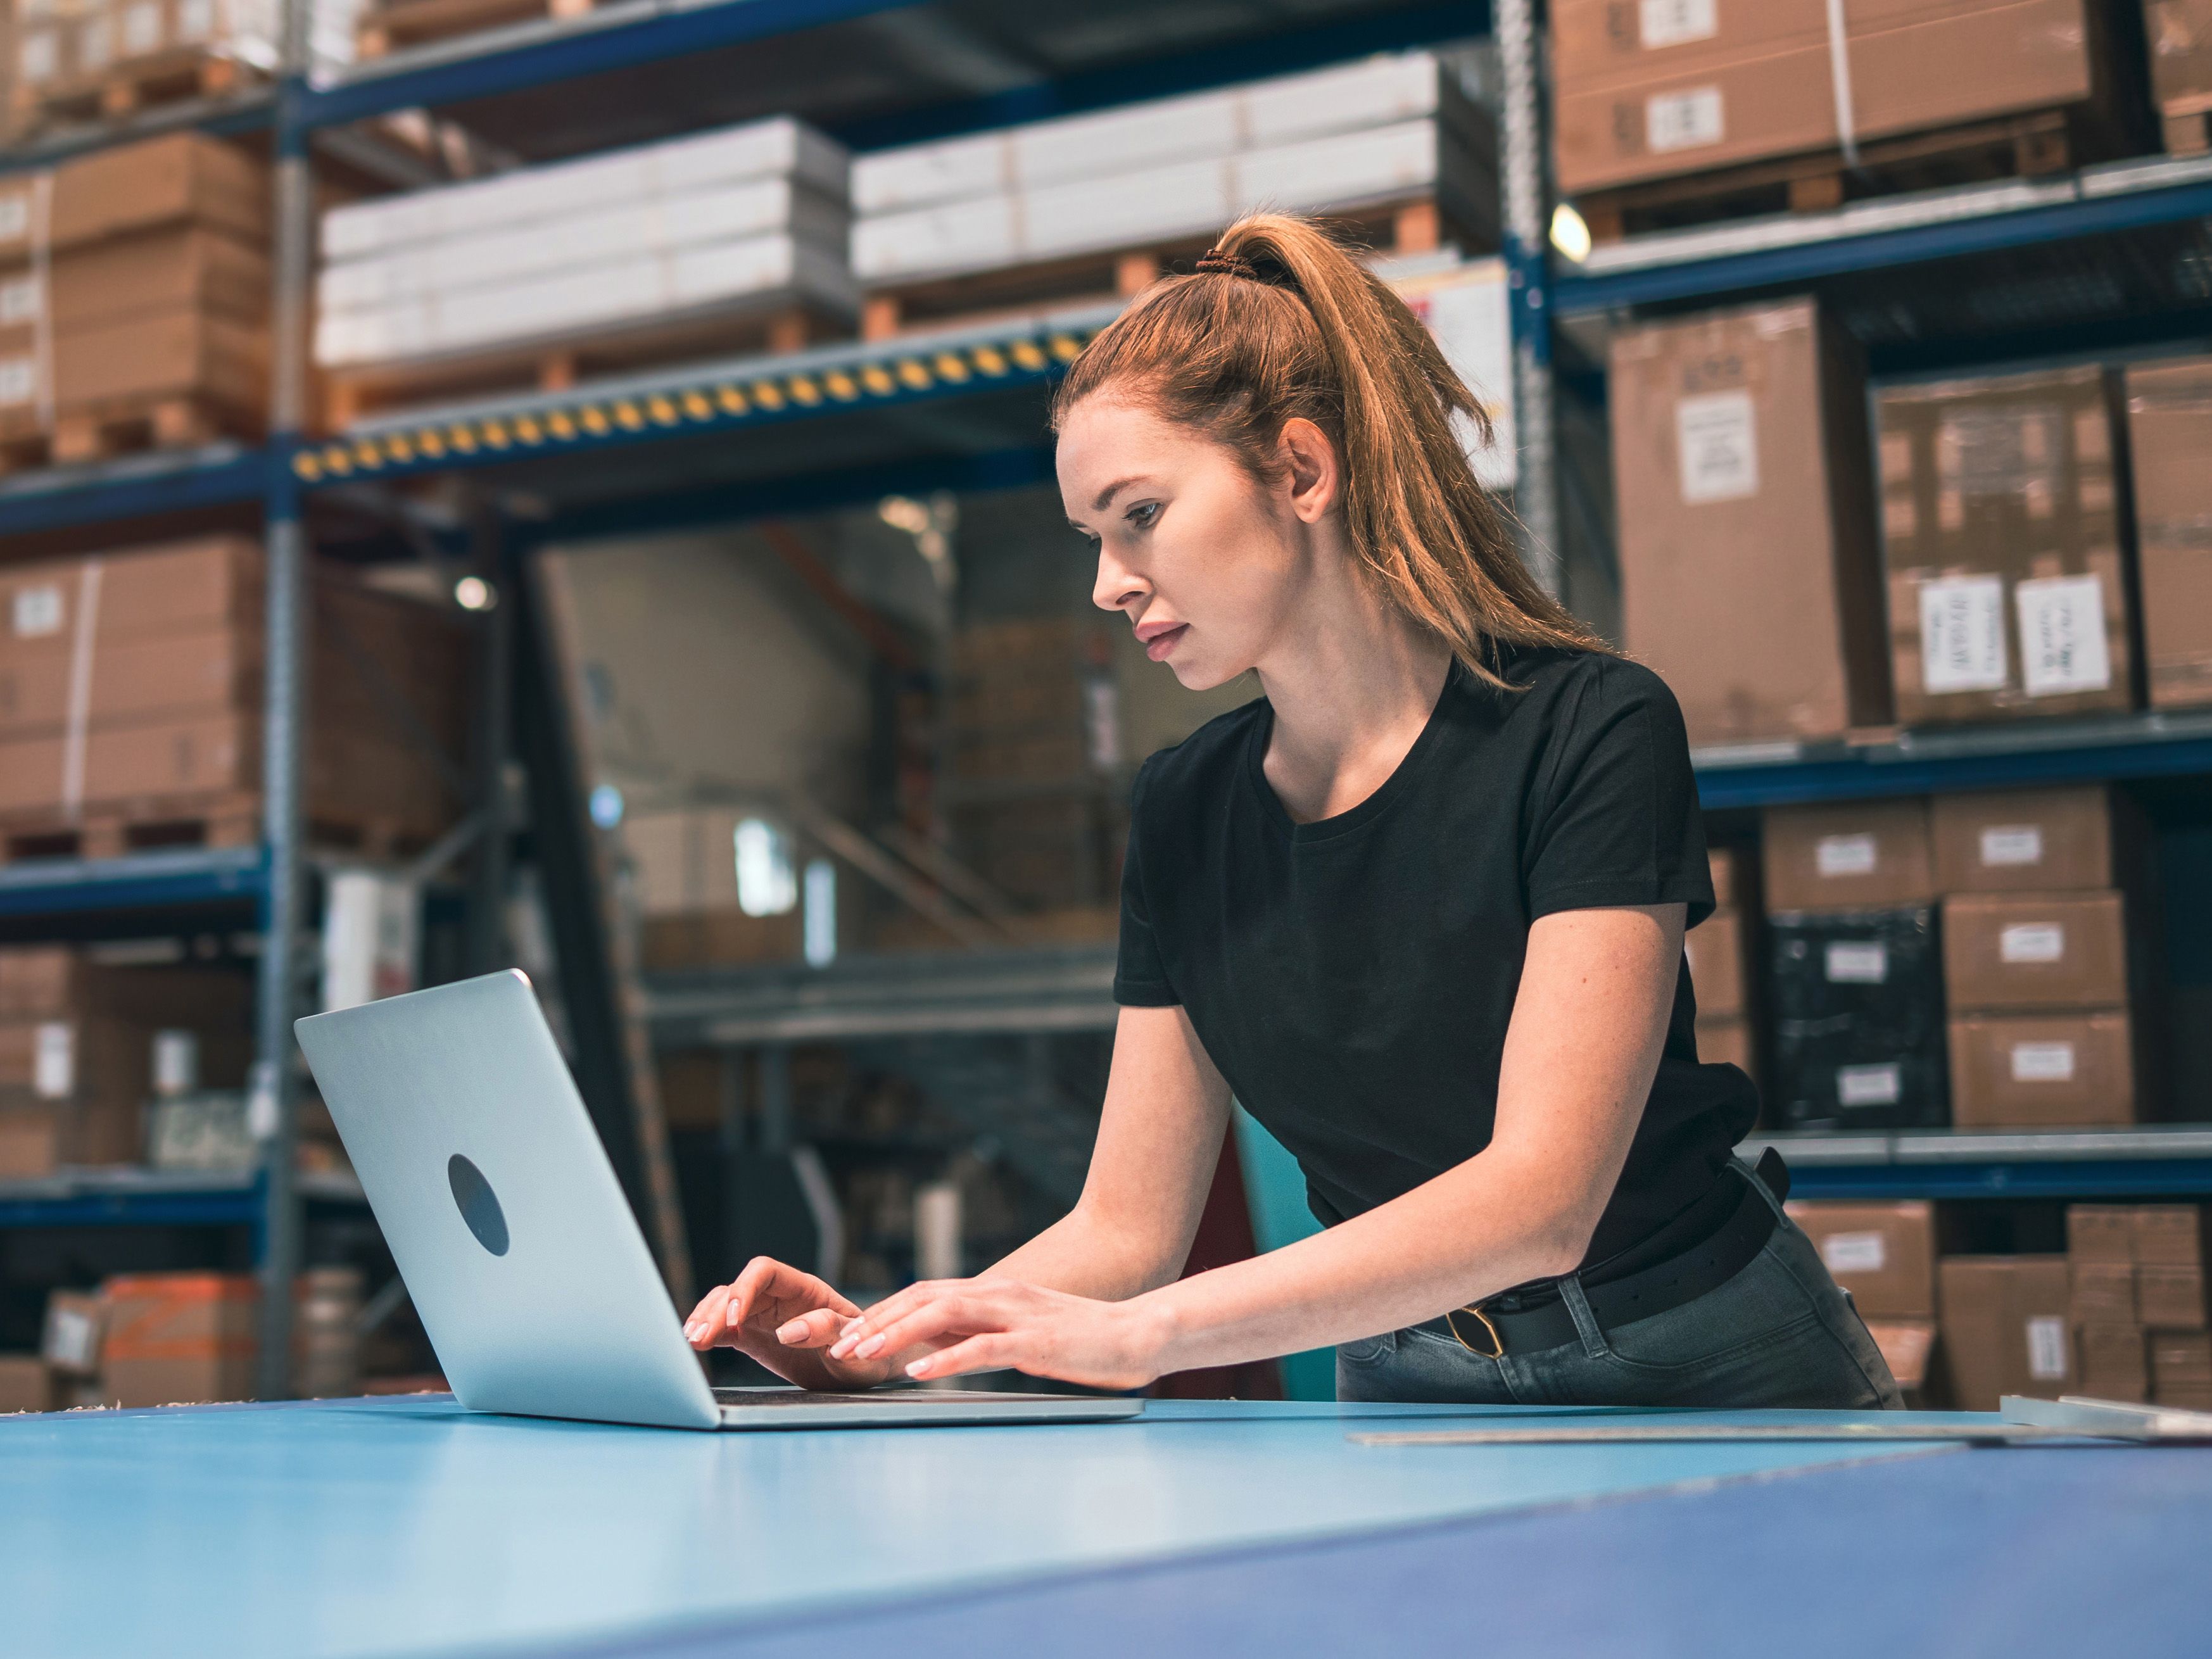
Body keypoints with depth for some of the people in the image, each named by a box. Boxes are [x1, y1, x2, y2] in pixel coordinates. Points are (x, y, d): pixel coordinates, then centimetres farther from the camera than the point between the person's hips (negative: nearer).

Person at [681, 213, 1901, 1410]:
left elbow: (1541, 1198, -26)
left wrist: (1141, 1335, -34)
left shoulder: (1590, 733, -16)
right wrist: (889, 1343, -15)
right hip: (1404, 1393, 4)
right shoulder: (1184, 810, 2)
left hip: (1703, 1388, -4)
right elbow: (1127, 1226, 4)